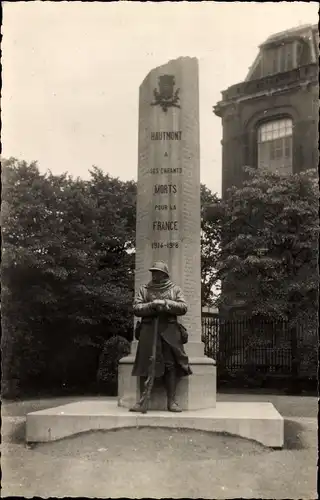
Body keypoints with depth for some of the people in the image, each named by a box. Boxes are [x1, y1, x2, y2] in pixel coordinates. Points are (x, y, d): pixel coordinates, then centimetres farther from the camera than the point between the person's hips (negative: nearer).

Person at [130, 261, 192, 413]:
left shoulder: (175, 289, 12)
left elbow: (183, 307, 0)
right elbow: (136, 308, 3)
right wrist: (152, 305, -13)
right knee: (146, 365, -2)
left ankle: (171, 401, 1)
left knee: (171, 365, -4)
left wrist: (166, 303, -13)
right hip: (149, 330, 0)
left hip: (170, 331, 0)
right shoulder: (144, 289, 13)